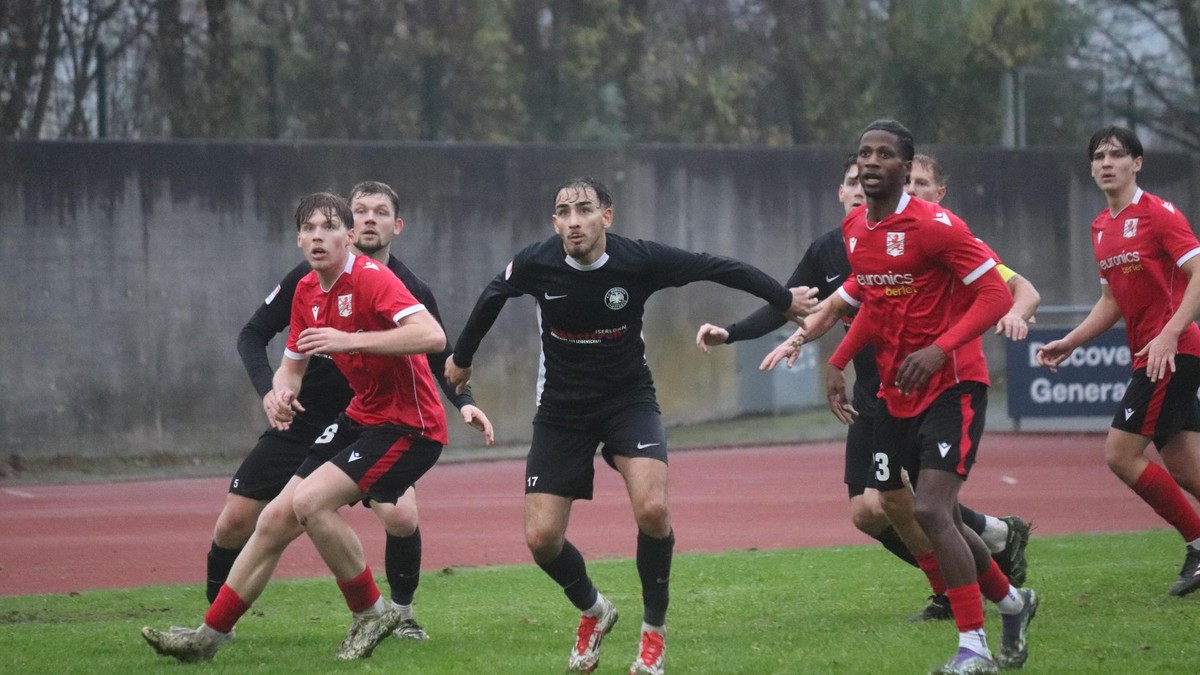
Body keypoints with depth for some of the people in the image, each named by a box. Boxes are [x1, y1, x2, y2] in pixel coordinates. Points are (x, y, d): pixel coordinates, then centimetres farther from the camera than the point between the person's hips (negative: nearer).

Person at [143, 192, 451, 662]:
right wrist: (280, 391, -7)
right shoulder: (306, 293, 6)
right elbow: (292, 365, 17)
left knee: (310, 501, -24)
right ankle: (210, 636, 15)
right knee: (275, 520, 5)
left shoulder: (371, 278, -19)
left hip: (408, 424, -8)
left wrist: (349, 340, -36)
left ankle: (371, 613, -6)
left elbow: (432, 336, -33)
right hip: (361, 417, 8)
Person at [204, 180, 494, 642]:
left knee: (401, 517, -24)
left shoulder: (412, 293, -7)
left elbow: (440, 358, 7)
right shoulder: (310, 278, -10)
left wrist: (464, 402, -12)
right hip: (300, 422, 1)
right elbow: (253, 335, -3)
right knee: (234, 522, -4)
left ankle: (402, 614, 2)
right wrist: (268, 390, -20)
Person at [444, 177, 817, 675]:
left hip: (629, 400, -2)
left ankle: (654, 629, -3)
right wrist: (462, 358, 23)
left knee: (652, 509, -26)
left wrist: (784, 300, 8)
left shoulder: (639, 260, -19)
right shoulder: (535, 265, -16)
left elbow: (716, 268, -4)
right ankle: (593, 612, 26)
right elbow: (491, 299, 7)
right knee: (541, 538, -6)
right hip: (561, 407, 2)